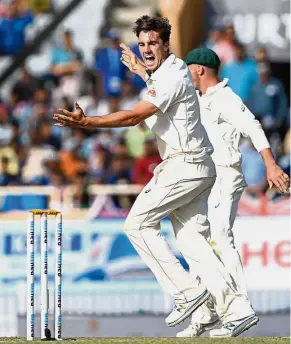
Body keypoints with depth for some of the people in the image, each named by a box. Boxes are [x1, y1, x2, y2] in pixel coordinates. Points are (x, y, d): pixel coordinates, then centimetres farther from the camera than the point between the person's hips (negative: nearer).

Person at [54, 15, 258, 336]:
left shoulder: (171, 77, -16)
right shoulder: (172, 68, 15)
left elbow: (134, 116, -26)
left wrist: (85, 122, -30)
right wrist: (140, 70, 56)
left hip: (184, 166, -10)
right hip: (199, 168, 10)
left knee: (138, 224, -5)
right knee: (192, 238, 5)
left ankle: (186, 291, -10)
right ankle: (236, 309, -3)